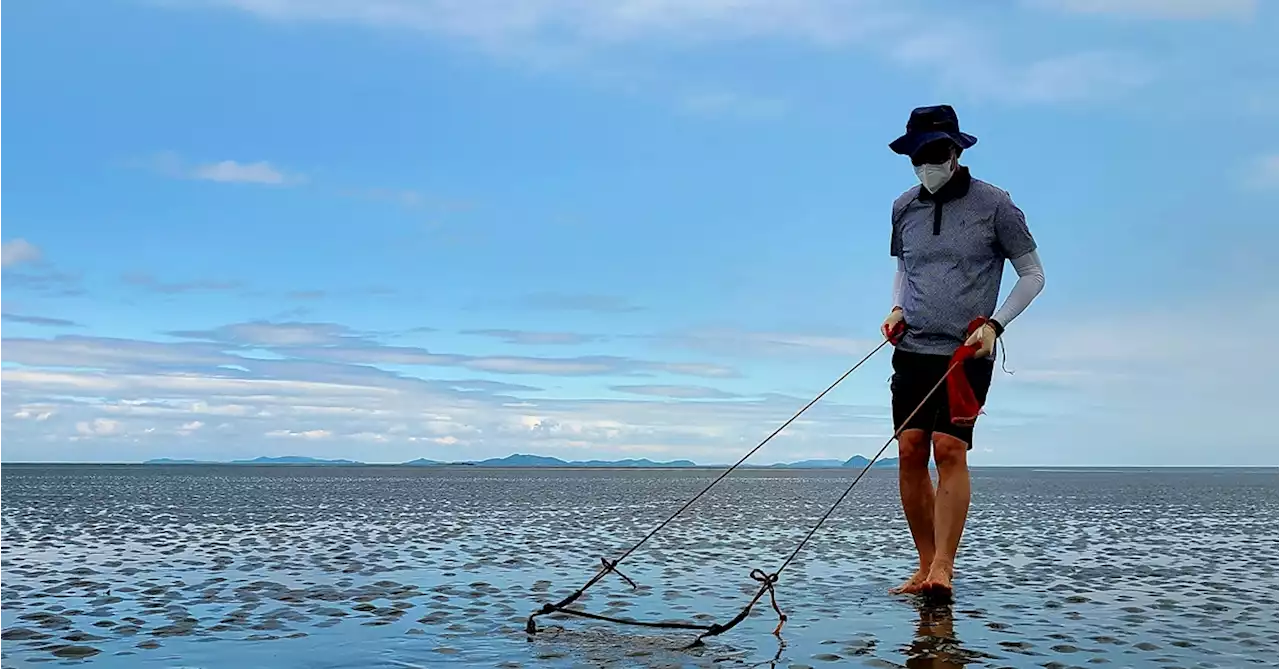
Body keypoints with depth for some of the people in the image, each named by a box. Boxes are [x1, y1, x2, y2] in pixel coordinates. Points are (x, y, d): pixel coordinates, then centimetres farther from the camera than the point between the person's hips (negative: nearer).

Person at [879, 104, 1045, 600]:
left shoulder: (994, 205, -3)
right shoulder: (905, 207, 10)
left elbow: (1033, 275, 3)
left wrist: (994, 324, -9)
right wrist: (897, 308, 7)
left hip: (967, 351, -4)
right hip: (913, 348, 4)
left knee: (950, 449, -16)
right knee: (910, 452, -4)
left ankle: (943, 568, -14)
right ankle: (925, 567, 5)